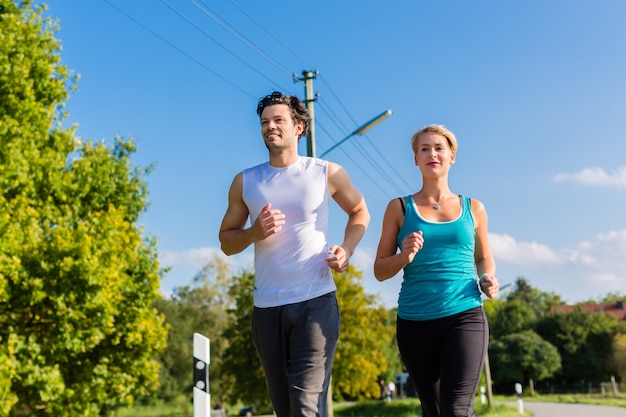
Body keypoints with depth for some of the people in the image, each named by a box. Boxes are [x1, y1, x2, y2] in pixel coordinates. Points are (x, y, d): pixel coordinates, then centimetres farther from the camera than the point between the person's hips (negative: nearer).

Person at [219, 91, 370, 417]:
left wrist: (347, 249, -1)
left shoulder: (327, 173, 1)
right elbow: (226, 241, 11)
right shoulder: (245, 182, 6)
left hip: (316, 302, -3)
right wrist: (254, 233, -11)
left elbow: (360, 211, 18)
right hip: (266, 308, 3)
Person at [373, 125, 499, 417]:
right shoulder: (400, 208, 6)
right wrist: (404, 256, -15)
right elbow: (380, 270, 5)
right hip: (415, 323, 1)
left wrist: (488, 280, 1)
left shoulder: (473, 208, 10)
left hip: (465, 318, -1)